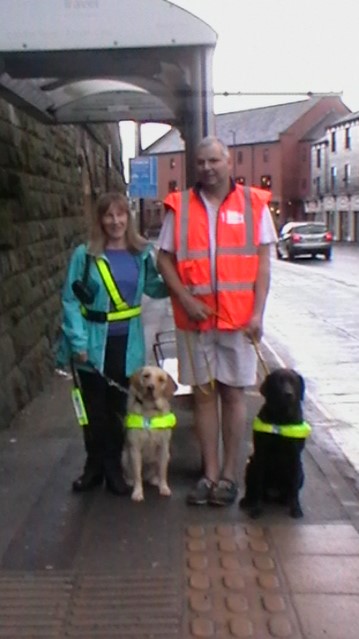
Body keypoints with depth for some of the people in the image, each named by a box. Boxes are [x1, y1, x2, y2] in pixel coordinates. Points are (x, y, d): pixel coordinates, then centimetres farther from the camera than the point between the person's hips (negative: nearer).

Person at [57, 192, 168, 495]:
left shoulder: (142, 253, 0)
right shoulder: (85, 254, -9)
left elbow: (153, 287, 11)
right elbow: (71, 300, -9)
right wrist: (78, 342, -16)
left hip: (126, 343, 2)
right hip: (93, 342, -2)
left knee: (117, 407, 14)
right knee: (94, 408, 9)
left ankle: (113, 467, 29)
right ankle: (94, 466, 28)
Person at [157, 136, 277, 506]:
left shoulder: (253, 203, 3)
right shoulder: (179, 206, 5)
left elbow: (262, 261, 1)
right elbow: (164, 258, 5)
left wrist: (257, 313, -7)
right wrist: (185, 298, -9)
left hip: (238, 318, -1)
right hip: (194, 317, 1)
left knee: (233, 393, 6)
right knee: (203, 394, 7)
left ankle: (229, 474, 18)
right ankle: (210, 474, 18)